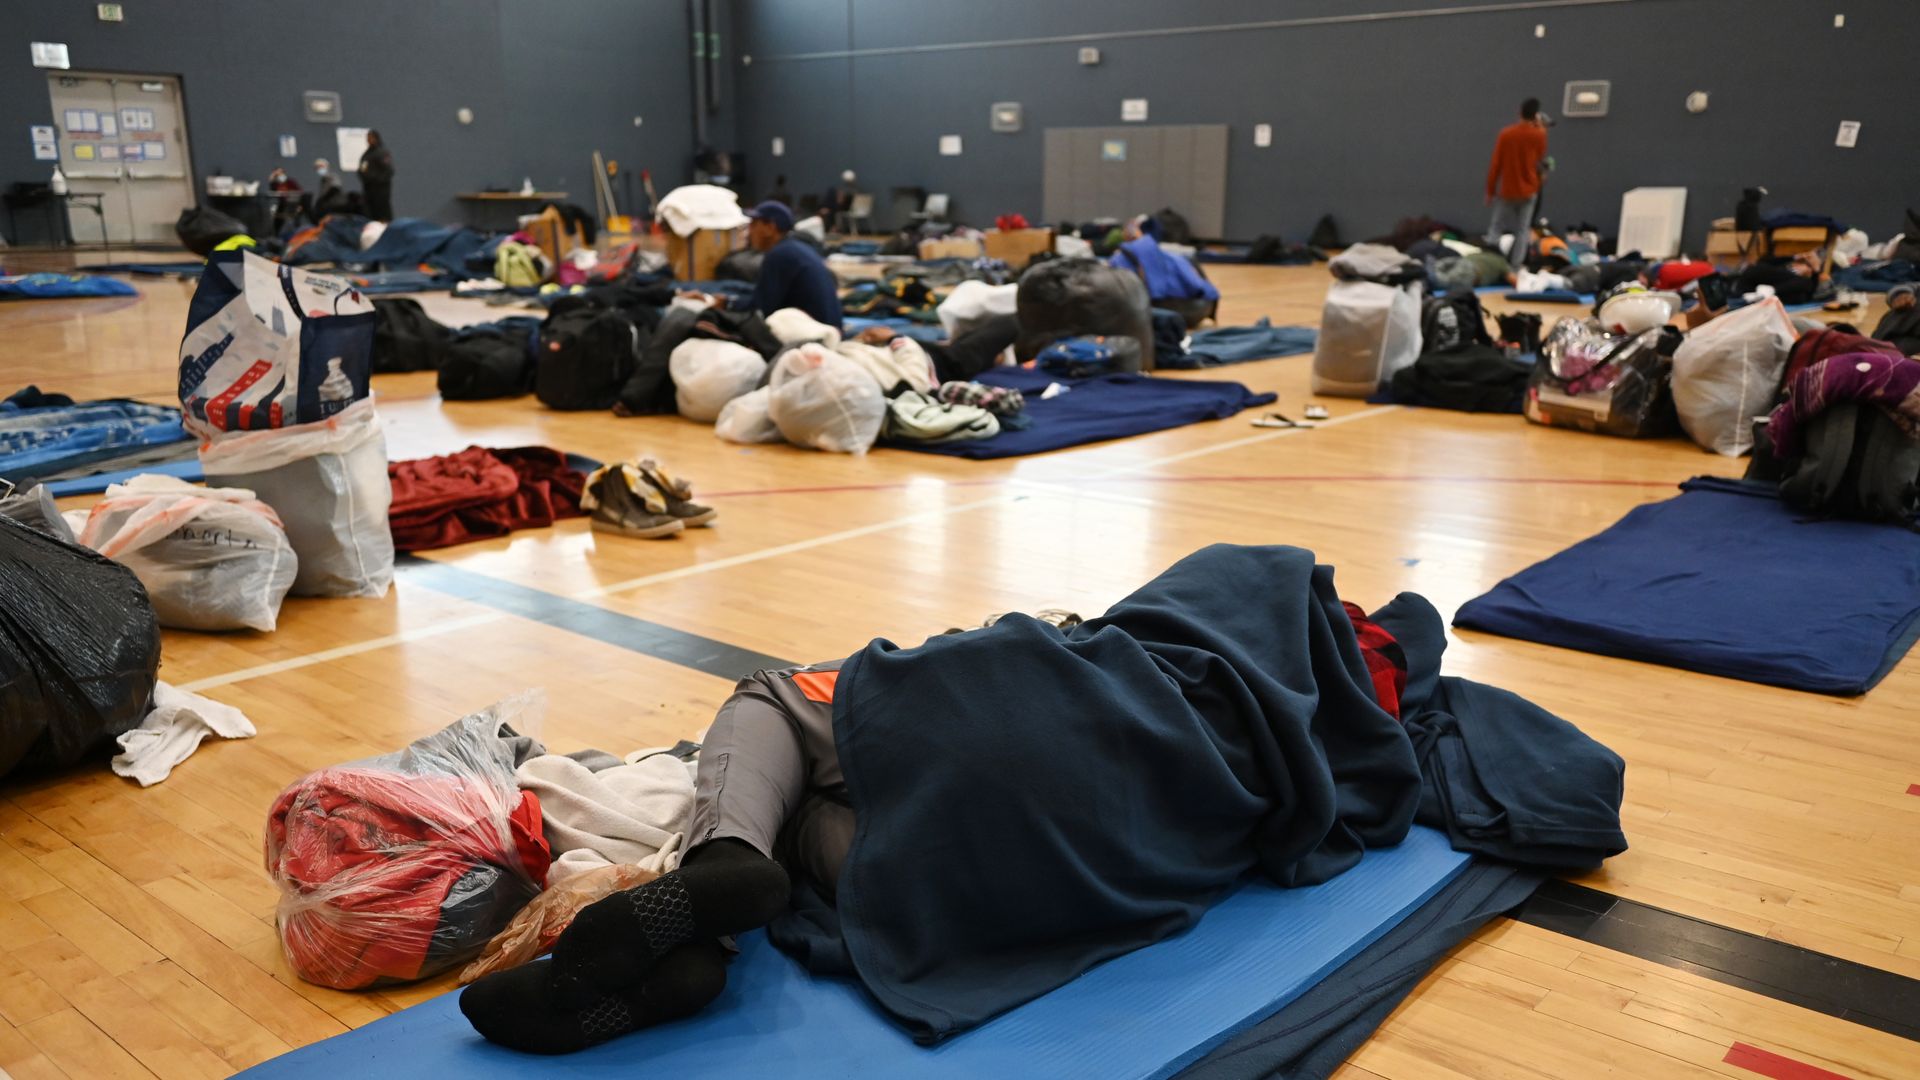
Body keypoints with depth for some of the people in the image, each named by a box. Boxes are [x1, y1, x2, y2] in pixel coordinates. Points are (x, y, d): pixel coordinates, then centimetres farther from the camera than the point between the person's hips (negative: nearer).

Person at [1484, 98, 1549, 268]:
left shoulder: (1505, 133, -8)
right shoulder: (1539, 134, -7)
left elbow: (1495, 165, -6)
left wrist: (1490, 191, 3)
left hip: (1506, 190, 0)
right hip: (1528, 190, 0)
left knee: (1496, 227, 11)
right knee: (1522, 230, 7)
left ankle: (1491, 248, -13)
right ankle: (1515, 266, 1)